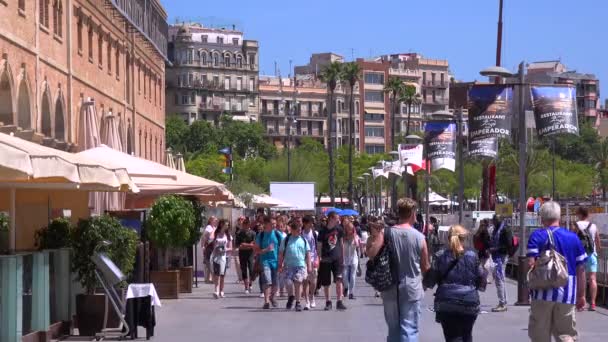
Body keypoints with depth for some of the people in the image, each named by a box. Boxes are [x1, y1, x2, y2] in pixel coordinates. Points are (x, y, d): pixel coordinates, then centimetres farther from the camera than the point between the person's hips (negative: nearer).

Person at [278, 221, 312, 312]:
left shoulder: (303, 240, 8)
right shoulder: (286, 240, 4)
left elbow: (308, 254, 11)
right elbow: (281, 254, 7)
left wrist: (309, 266, 5)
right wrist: (280, 265, 3)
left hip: (301, 265, 1)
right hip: (288, 265, 0)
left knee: (298, 283, -4)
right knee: (288, 283, -8)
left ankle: (298, 303, 7)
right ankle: (291, 297, 22)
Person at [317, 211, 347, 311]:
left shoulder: (339, 229, 4)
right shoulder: (323, 231, -4)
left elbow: (341, 243, 13)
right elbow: (319, 246, 1)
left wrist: (343, 258, 12)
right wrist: (319, 259, -3)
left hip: (337, 258, 1)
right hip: (326, 259, -1)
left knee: (339, 280, -12)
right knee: (325, 283, 6)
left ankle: (339, 302, -10)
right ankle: (328, 302, 19)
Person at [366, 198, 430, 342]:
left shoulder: (386, 232, -5)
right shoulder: (419, 237, -6)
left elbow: (371, 253, -20)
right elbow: (425, 267, 2)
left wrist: (373, 235, -5)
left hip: (390, 289, 2)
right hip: (412, 289, -2)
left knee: (393, 329, 15)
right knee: (409, 329, -1)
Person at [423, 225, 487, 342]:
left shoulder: (440, 256, 0)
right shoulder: (472, 256, 1)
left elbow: (429, 282, -1)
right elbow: (482, 280, 4)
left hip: (446, 304, -1)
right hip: (469, 303, 1)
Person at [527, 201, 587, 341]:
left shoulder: (537, 236, -2)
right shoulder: (573, 237, 6)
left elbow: (531, 263, -12)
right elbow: (581, 269, 7)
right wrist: (581, 295, 14)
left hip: (543, 293, -2)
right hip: (568, 295, 2)